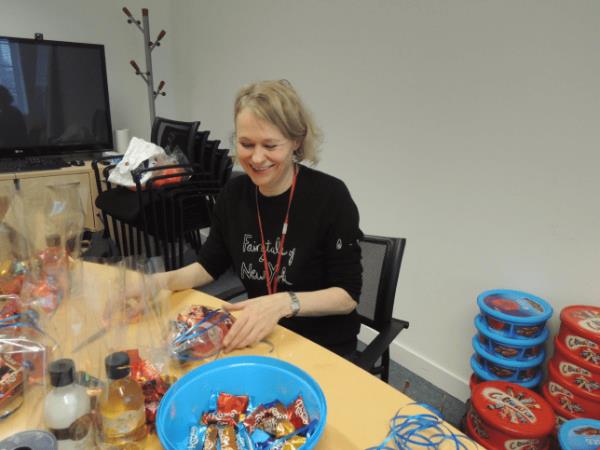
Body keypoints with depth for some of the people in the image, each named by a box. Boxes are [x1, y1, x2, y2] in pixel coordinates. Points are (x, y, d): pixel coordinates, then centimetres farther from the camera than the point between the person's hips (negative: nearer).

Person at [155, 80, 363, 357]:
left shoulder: (330, 196, -19)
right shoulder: (234, 192, -4)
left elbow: (348, 294, -16)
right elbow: (211, 264, 7)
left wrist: (284, 303, -32)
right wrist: (164, 280, -12)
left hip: (323, 347, -4)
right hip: (260, 337, 5)